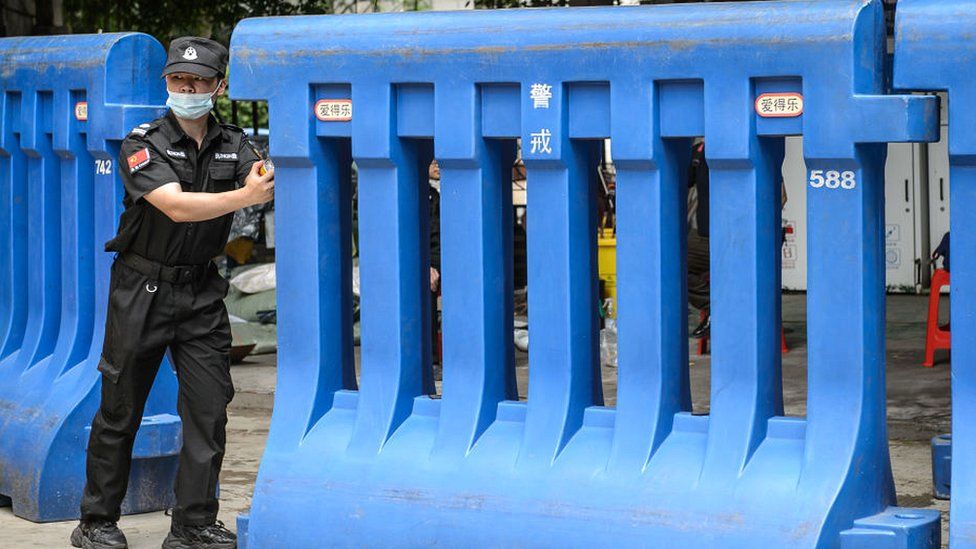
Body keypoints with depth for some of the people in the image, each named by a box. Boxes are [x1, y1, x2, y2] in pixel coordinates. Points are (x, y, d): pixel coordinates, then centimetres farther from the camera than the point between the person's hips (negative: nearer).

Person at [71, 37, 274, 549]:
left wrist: (268, 182, -40)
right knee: (118, 411, 4)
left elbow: (259, 184, -16)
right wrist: (246, 195, -35)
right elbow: (176, 205, -26)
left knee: (208, 407, -2)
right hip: (142, 291, -3)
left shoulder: (233, 146, 3)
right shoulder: (142, 145, -10)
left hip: (200, 294, 4)